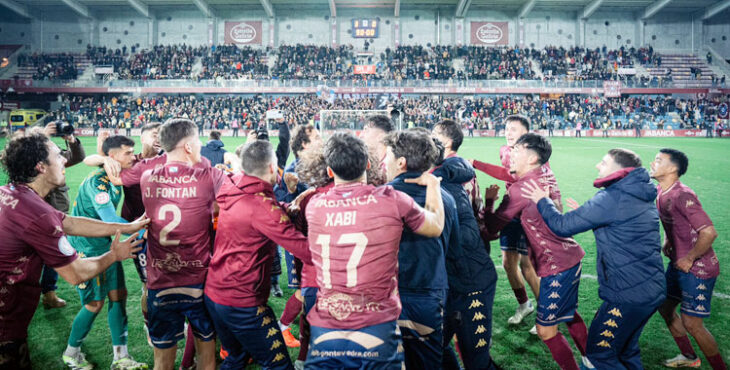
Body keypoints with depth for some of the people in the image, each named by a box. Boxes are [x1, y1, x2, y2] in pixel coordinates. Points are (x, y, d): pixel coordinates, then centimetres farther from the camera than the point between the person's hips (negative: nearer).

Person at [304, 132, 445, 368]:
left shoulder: (314, 206, 0)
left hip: (324, 333, 2)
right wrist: (432, 184, 21)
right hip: (376, 330, -2)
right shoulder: (392, 200, -9)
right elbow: (436, 227, 8)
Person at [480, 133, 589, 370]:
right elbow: (509, 173, 20)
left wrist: (488, 201, 4)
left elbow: (491, 228, -12)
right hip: (571, 256, 10)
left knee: (546, 330, 3)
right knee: (570, 315, 27)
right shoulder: (545, 174, 3)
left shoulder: (520, 189, -20)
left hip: (556, 266, -9)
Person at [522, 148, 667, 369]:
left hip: (628, 295, -9)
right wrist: (585, 213, 19)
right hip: (653, 290, 9)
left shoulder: (611, 199, -19)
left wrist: (542, 201, -1)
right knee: (626, 350, 24)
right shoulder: (643, 198, 10)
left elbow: (562, 226, -17)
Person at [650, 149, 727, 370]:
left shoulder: (682, 196, -25)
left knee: (692, 323, -3)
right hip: (678, 264, 9)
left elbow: (709, 233, -28)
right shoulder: (661, 192, 3)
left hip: (698, 268, -9)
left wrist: (689, 259, -18)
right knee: (665, 307, 18)